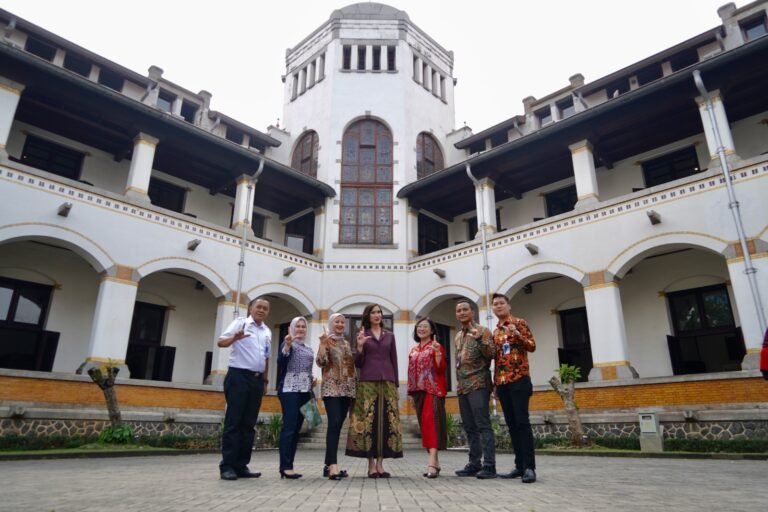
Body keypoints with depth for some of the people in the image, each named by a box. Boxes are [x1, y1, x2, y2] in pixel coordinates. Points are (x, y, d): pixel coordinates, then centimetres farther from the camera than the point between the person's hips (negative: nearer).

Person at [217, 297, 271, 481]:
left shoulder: (267, 332, 15)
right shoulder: (240, 323, -2)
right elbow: (221, 342, -13)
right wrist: (235, 338, -33)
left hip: (257, 379, 6)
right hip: (239, 376, -6)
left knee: (248, 424, 7)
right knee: (233, 422, -5)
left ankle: (241, 466, 13)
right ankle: (227, 466, 1)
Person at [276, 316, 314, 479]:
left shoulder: (309, 349, 20)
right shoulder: (287, 343, 0)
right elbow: (281, 362, -16)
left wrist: (311, 390, 16)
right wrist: (287, 345, -30)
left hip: (305, 391, 7)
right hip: (290, 389, -7)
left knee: (296, 428, 5)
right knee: (289, 427, -11)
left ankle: (288, 465, 9)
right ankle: (286, 467, -11)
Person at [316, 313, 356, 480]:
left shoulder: (347, 343, 17)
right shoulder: (326, 341, 0)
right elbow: (321, 362, -12)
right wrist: (323, 344, -22)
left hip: (347, 389, 6)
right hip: (331, 388, -6)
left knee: (338, 425, 6)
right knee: (334, 424, -18)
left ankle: (329, 464, 12)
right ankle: (333, 464, -20)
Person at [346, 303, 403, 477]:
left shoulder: (390, 336, 14)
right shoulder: (362, 335, 6)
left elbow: (394, 361, 12)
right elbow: (358, 364, 3)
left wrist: (396, 384, 6)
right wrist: (359, 347, -14)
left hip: (387, 381, 3)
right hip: (368, 382, -2)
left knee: (386, 421, -1)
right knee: (369, 420, -6)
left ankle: (380, 464, 7)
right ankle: (371, 465, 2)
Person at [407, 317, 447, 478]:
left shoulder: (436, 346, 0)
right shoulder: (413, 351, 17)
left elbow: (441, 369, -10)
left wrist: (437, 353, -22)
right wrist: (411, 393, 14)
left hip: (433, 390, -7)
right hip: (419, 391, 7)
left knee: (431, 422, -17)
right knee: (424, 424, 7)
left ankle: (432, 462, -22)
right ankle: (435, 462, 15)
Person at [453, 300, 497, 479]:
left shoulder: (483, 331, -2)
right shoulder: (458, 337, 19)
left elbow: (491, 355, -12)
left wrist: (479, 340, -27)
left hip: (478, 384, -7)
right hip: (462, 386, 7)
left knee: (483, 425, -10)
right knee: (469, 427, 9)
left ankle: (489, 465, -8)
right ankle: (474, 464, 14)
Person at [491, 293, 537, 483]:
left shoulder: (519, 323, 1)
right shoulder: (495, 331, 18)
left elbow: (532, 346, -7)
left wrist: (518, 335, -25)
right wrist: (495, 382, 13)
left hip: (519, 379, -6)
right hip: (502, 382, 6)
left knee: (522, 422, -10)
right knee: (511, 424, 7)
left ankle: (529, 467, -9)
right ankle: (520, 465, 12)